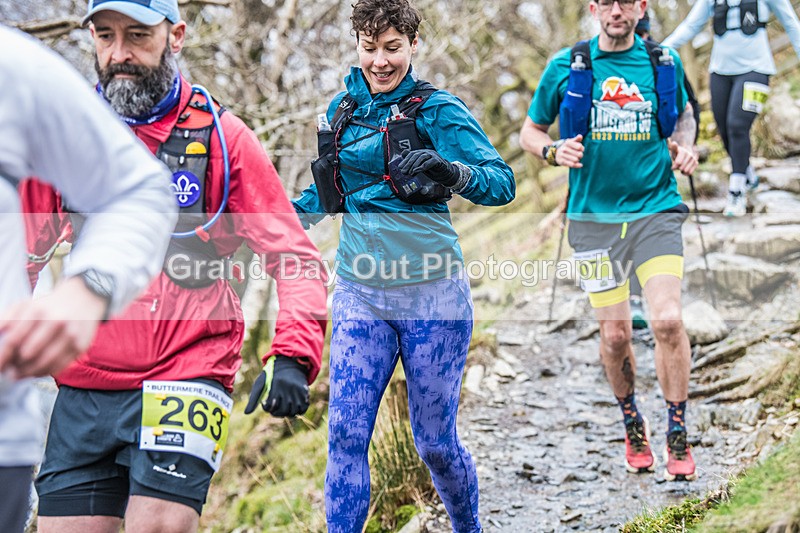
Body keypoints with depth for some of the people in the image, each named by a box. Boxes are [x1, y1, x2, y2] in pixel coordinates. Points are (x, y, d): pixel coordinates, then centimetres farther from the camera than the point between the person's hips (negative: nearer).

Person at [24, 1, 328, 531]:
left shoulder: (222, 138, -1)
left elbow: (295, 259, -2)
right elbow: (23, 253, 19)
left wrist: (292, 356, -17)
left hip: (184, 382, -3)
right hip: (83, 392, 3)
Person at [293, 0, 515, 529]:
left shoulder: (436, 109, -6)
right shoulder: (342, 109, 9)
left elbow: (502, 182, -17)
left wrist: (451, 172, -35)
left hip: (432, 293, -4)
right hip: (361, 293, 4)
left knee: (436, 443, 6)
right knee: (346, 433, -5)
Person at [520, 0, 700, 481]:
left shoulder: (665, 63, 4)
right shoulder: (566, 67, 1)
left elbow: (684, 113, 23)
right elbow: (530, 131, 10)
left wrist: (685, 147, 1)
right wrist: (553, 150, -12)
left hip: (656, 211, 0)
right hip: (595, 215, 0)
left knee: (668, 321, -16)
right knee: (615, 335, 2)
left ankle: (678, 438, 0)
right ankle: (634, 424, 29)